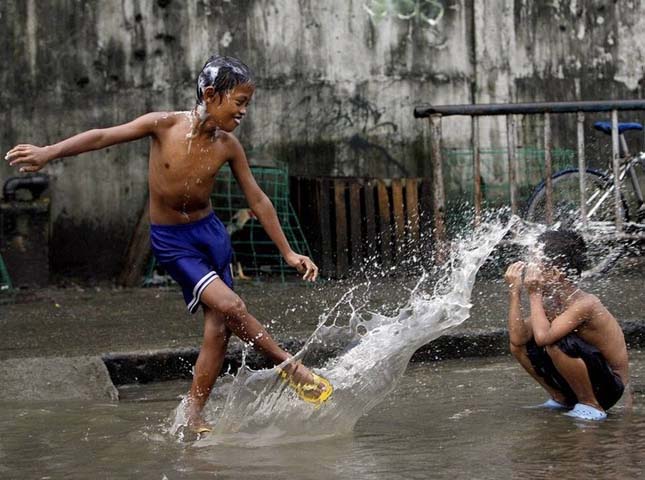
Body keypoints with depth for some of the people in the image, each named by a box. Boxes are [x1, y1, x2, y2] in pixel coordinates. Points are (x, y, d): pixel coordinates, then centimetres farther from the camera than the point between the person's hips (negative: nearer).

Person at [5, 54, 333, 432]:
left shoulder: (228, 146, -7)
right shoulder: (165, 125, -16)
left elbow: (257, 200, 0)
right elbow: (104, 136, -11)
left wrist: (288, 252, 1)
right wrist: (49, 153, -17)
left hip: (211, 231, 4)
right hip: (171, 241, -4)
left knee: (219, 328, -1)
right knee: (230, 305, -20)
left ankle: (194, 414, 9)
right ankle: (289, 366, -3)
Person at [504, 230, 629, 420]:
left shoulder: (585, 303, -24)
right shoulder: (550, 302, 0)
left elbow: (543, 337, -37)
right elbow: (518, 338, -8)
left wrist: (534, 294, -25)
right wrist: (514, 292, -12)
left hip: (608, 387, -8)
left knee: (557, 343, -32)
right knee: (519, 346, 3)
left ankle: (591, 406, -13)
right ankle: (562, 400, 15)